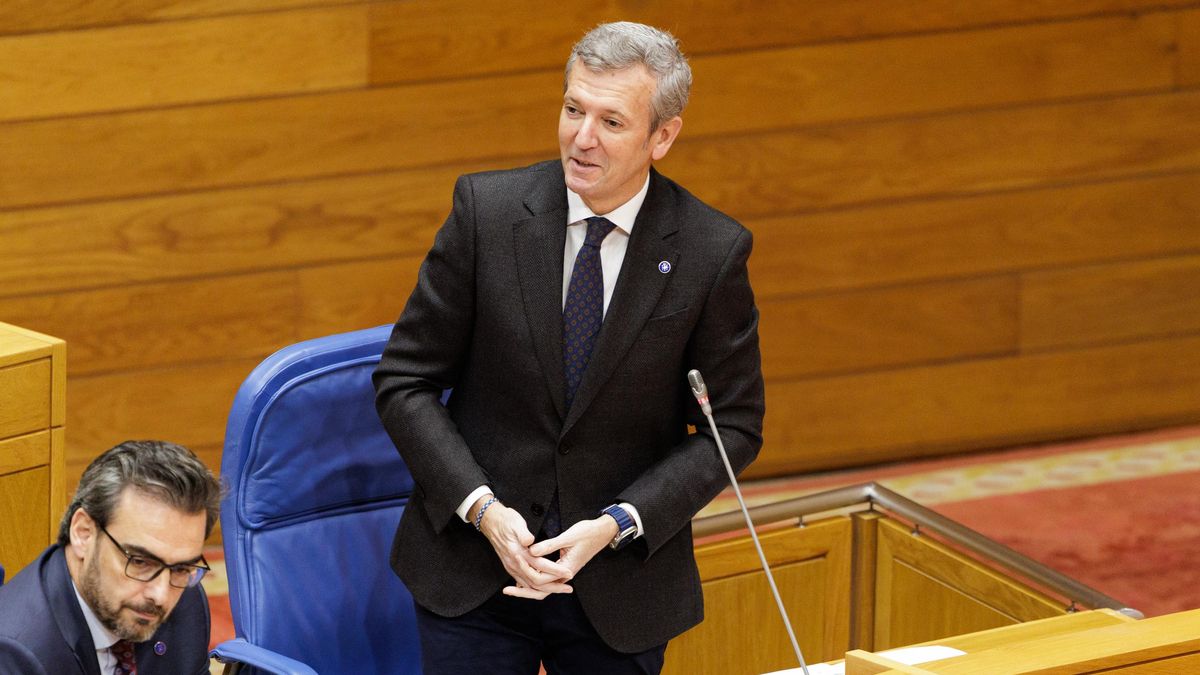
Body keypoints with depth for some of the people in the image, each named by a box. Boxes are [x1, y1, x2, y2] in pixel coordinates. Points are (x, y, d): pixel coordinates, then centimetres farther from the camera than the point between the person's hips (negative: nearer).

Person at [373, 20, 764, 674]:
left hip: (622, 590, 0)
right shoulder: (486, 208, -7)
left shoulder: (713, 251, -8)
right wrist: (481, 508, -15)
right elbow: (404, 382, -2)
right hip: (471, 568, 0)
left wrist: (618, 524, -13)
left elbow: (733, 428, -1)